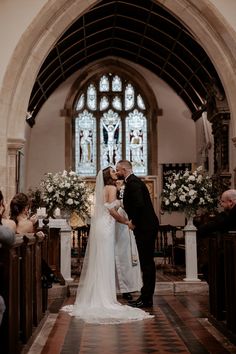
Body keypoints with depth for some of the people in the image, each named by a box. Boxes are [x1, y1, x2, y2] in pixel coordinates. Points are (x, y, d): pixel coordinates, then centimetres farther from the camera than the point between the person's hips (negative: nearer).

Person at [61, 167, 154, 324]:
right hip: (106, 227, -9)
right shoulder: (112, 188, -6)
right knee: (105, 263, -5)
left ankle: (94, 297, 16)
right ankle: (105, 299, -2)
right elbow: (112, 210, -15)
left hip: (99, 226, 9)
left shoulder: (103, 189, 20)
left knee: (98, 263, 11)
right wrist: (126, 221, -7)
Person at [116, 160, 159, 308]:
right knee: (147, 262, 13)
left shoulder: (133, 182, -14)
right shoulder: (133, 181, 18)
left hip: (145, 227, -10)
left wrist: (134, 222, -14)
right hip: (146, 226, 10)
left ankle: (146, 299, -1)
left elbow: (139, 204, -25)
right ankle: (146, 296, 20)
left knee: (147, 262, -5)